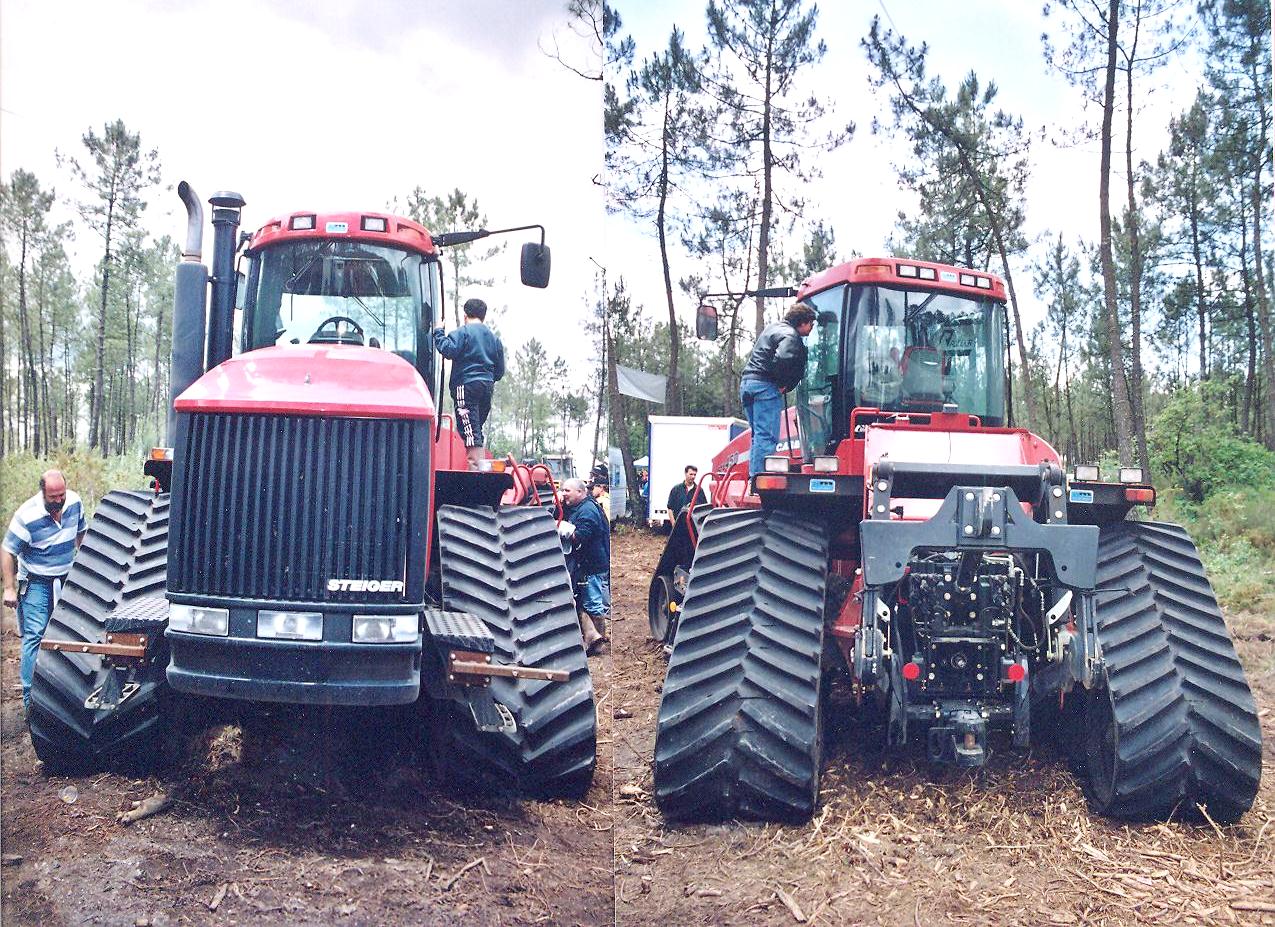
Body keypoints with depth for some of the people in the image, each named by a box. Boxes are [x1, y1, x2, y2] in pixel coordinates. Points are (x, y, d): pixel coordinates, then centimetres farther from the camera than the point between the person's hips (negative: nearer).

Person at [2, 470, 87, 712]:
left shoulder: (74, 502, -7)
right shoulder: (27, 516, -22)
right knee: (34, 637, -10)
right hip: (36, 583, -5)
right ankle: (30, 698, -6)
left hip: (67, 579, 5)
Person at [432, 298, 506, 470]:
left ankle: (475, 467, -19)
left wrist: (438, 333, -3)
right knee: (477, 428, 16)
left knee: (470, 429, -11)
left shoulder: (462, 332, -1)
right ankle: (481, 464, 15)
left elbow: (449, 350, -18)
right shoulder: (494, 338, 19)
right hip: (487, 386, 7)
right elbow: (500, 370, 20)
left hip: (466, 385, -7)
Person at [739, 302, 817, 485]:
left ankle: (753, 479, 14)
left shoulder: (771, 328, 22)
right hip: (765, 387, -10)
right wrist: (783, 384, -12)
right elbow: (782, 359, -26)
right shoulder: (790, 335, -9)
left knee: (759, 435, 14)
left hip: (747, 382, 10)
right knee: (767, 437, -10)